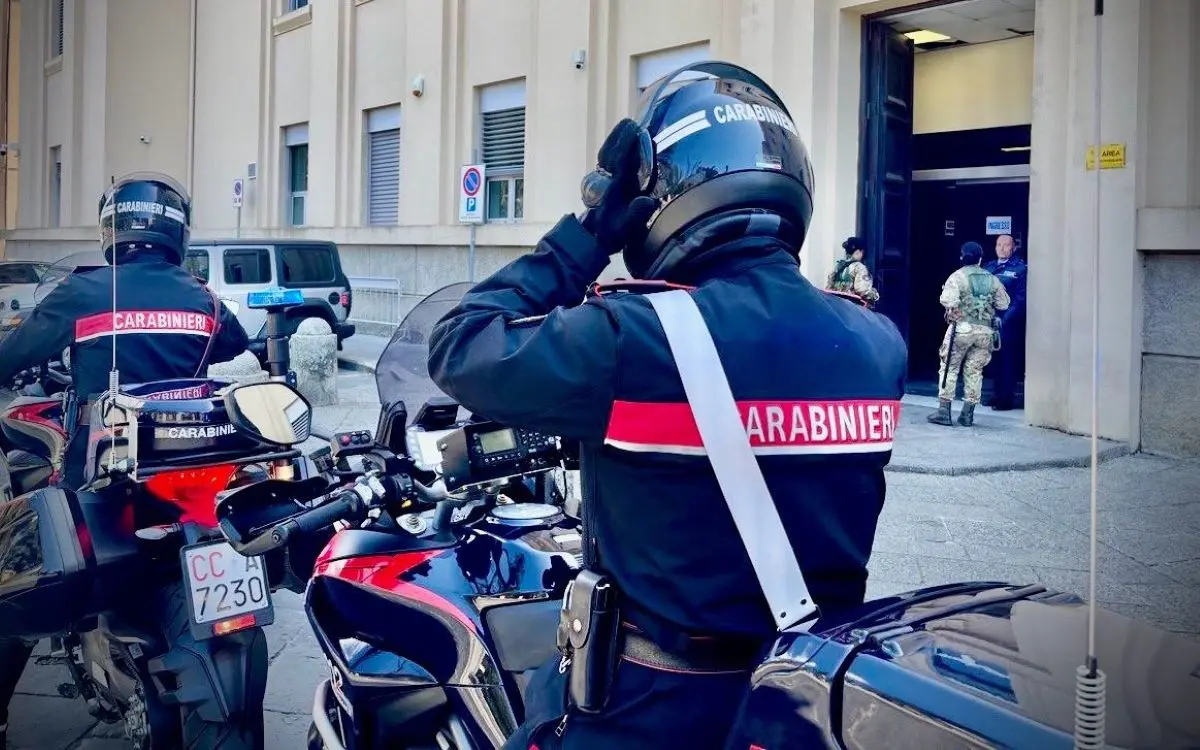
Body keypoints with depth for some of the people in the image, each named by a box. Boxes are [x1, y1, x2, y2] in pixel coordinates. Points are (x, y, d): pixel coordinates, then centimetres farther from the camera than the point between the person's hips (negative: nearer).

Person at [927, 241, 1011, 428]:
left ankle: (944, 411, 1)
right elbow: (1003, 304, 9)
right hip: (985, 330, 4)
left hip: (962, 328, -3)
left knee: (949, 368, 5)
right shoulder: (992, 279, 7)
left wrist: (952, 310, 1)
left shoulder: (957, 276, -6)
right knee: (974, 370, 10)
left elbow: (949, 301, -20)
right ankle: (968, 414, 10)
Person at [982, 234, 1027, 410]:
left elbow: (1021, 298, -8)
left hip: (1009, 323, -5)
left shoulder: (1020, 268, -2)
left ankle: (1006, 398, 3)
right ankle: (996, 395, 19)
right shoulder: (989, 267, 15)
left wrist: (1004, 319, -15)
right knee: (993, 359, 9)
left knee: (1007, 361, -3)